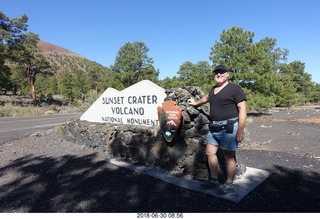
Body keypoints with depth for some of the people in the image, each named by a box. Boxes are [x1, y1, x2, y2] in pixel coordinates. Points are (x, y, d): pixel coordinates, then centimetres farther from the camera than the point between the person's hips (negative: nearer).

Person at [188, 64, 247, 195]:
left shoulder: (234, 88, -7)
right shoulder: (213, 89, 16)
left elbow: (242, 109, -13)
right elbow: (207, 98, 38)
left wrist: (240, 130, -18)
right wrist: (196, 103, 55)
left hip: (228, 128, -8)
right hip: (214, 128, 8)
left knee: (229, 156, 1)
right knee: (210, 152, 11)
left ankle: (229, 185, 16)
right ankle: (214, 180, 26)